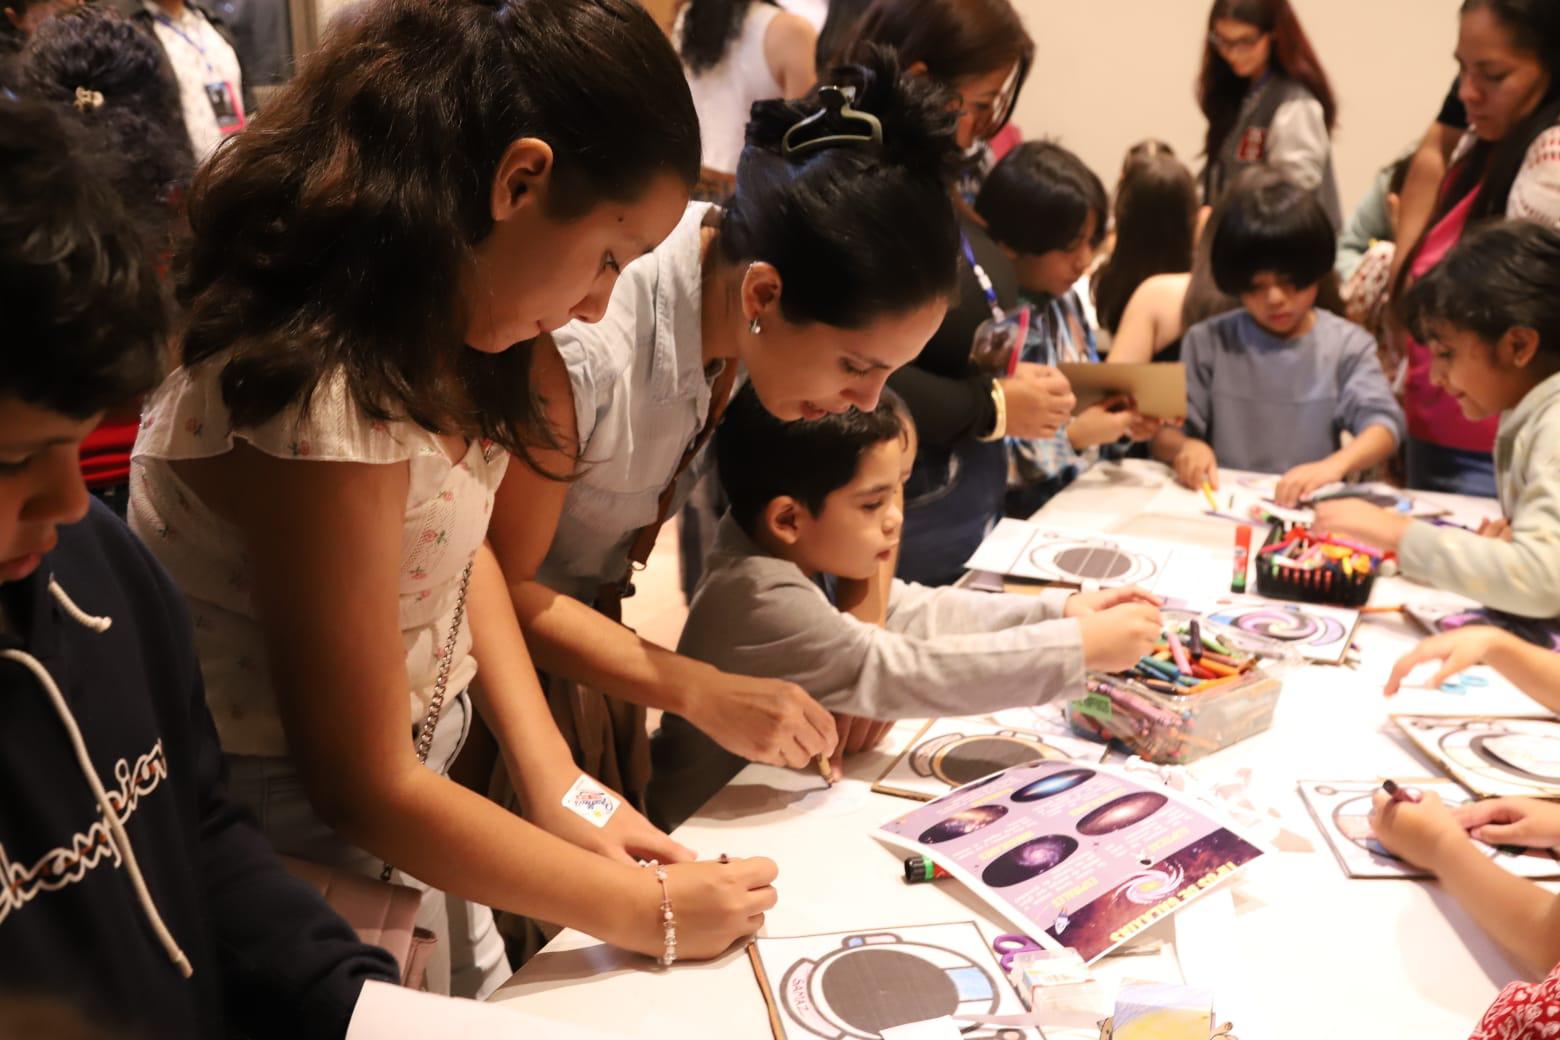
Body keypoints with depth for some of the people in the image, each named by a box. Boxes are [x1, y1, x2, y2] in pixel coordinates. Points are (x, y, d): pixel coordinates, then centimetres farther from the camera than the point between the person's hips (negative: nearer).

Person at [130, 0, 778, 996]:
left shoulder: (424, 318, -8)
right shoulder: (323, 404, -33)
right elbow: (360, 784, -25)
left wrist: (560, 787, -6)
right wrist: (646, 912, -16)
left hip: (405, 785, 7)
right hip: (302, 841, -7)